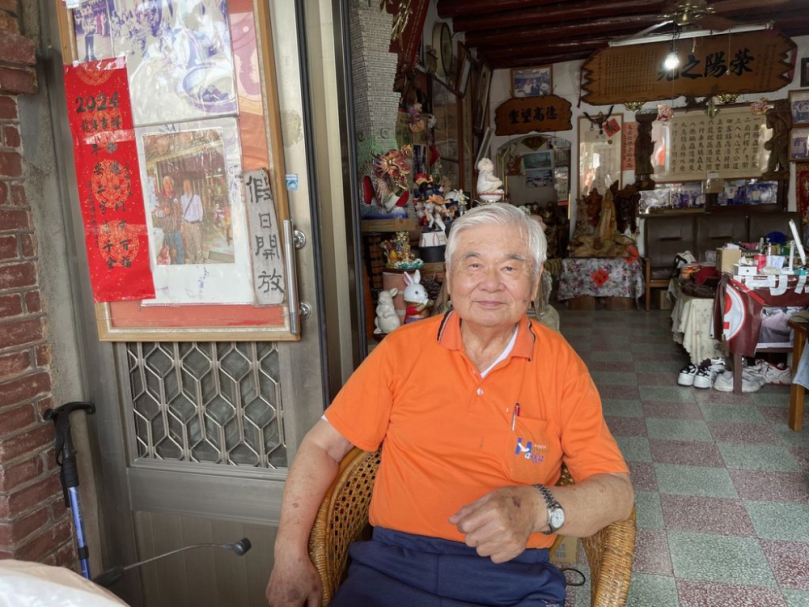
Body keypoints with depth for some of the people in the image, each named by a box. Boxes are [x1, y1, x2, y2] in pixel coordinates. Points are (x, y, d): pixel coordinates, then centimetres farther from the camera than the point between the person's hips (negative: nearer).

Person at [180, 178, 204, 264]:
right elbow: (182, 211, 7)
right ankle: (191, 260, 21)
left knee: (198, 243, -1)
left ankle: (199, 261, 8)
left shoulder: (196, 197, -4)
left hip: (195, 223, -3)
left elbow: (200, 210, 1)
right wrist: (182, 224, 5)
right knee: (189, 244, 9)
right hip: (186, 223, 3)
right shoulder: (182, 198, 4)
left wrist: (200, 221, 1)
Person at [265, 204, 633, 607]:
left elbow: (617, 491, -3)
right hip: (391, 568, 1)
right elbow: (323, 446, 4)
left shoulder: (561, 366, -1)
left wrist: (536, 507, -22)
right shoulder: (403, 347, 1)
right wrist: (290, 555, -7)